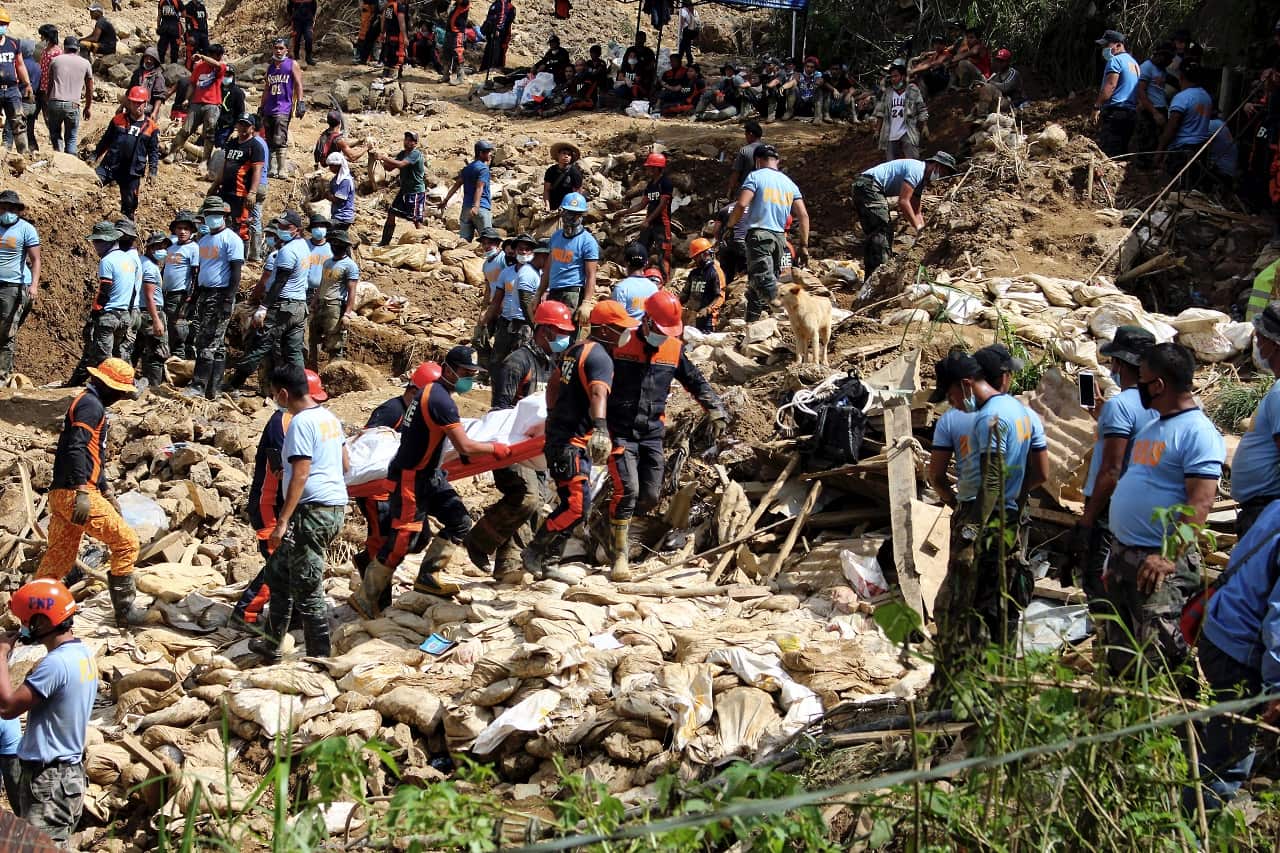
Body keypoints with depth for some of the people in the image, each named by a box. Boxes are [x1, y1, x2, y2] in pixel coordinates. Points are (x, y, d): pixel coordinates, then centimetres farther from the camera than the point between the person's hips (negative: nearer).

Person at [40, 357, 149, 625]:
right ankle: (124, 611, 2)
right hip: (76, 493, -10)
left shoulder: (86, 403, 23)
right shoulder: (91, 405, -10)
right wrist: (82, 492, -28)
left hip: (60, 494, 10)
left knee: (59, 558, 13)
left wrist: (105, 491, 33)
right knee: (126, 543, -3)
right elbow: (76, 448, -23)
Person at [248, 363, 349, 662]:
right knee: (278, 571, 20)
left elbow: (300, 476, -19)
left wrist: (282, 522, -19)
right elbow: (345, 465, 19)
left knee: (307, 590, -4)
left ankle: (319, 657, 0)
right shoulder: (329, 417, 12)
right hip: (336, 506, 10)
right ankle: (272, 643, 28)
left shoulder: (301, 423, -15)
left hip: (312, 511, -10)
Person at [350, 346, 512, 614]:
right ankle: (365, 598, 0)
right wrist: (494, 448, -11)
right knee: (401, 539, -8)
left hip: (429, 475, 10)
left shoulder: (432, 392, 10)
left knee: (459, 522, 6)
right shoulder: (440, 399, -22)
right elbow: (464, 446, -26)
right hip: (412, 478, -10)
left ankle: (427, 577, 10)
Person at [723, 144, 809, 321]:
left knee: (763, 280, -16)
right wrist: (804, 246, 11)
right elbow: (803, 215, 10)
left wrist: (729, 227, 1)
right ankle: (751, 321, 19)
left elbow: (742, 205, -13)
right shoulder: (789, 182, 17)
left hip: (759, 235, -6)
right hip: (779, 236, 6)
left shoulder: (755, 176, 0)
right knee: (755, 283, 15)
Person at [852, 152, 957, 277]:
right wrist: (918, 226, -16)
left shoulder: (922, 178, 18)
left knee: (872, 233, 13)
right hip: (869, 185, -11)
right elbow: (903, 202, -21)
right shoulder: (917, 170, -14)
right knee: (881, 231, -15)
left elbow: (915, 212, 21)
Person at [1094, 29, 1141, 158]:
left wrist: (1097, 106, -17)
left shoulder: (1115, 60, -5)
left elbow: (1110, 86, -17)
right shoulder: (1133, 62, 23)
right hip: (1132, 112, 9)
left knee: (1107, 152, -14)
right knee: (1123, 151, 9)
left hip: (1115, 111, -9)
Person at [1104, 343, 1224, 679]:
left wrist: (1169, 556, -27)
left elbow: (1200, 502, -21)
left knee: (1156, 659, -10)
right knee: (1118, 657, 14)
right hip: (1122, 554, 10)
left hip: (1158, 563, -10)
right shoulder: (1153, 426, 16)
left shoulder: (1197, 431, -14)